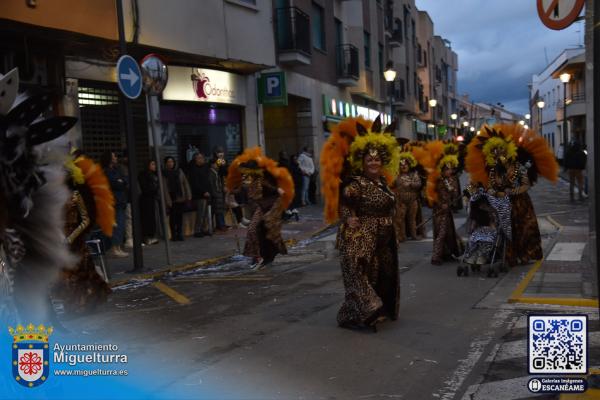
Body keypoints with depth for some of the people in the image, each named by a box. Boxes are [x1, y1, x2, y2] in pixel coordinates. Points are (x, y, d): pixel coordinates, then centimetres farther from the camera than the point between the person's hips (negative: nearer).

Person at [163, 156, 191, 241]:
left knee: (180, 216, 4)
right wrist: (168, 200, -14)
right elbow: (164, 188, -7)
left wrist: (188, 196, 3)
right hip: (172, 199, -3)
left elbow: (185, 183, 10)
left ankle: (179, 234, 11)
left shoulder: (179, 171, 9)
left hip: (181, 198, 3)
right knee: (173, 216, -3)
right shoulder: (164, 174, -1)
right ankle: (174, 235, 4)